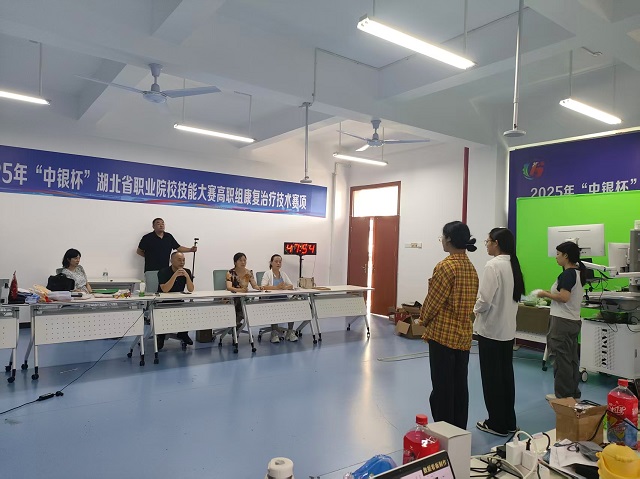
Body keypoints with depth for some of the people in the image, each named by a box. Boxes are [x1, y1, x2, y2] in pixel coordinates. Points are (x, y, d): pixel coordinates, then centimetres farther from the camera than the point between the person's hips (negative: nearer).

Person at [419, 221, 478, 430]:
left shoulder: (445, 266, -16)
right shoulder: (471, 267, 8)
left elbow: (434, 300, -13)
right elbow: (470, 300, 13)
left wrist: (424, 319, 4)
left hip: (443, 333, -8)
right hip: (464, 333, 8)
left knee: (442, 386, 3)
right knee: (460, 385, 15)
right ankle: (459, 430, 25)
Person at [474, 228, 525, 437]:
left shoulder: (493, 266, -19)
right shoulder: (513, 265, 6)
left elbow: (485, 300, -20)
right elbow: (514, 297, 13)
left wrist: (475, 309, -1)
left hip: (490, 328, -8)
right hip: (508, 329, 8)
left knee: (492, 377, 5)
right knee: (506, 374, 16)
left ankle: (497, 423, 16)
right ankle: (508, 421, 27)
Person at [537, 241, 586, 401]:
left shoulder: (567, 274, -17)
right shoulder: (578, 272, 12)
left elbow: (564, 297, -24)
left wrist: (546, 294, -11)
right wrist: (551, 294, 12)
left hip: (562, 321, -9)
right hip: (574, 320, 9)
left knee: (561, 358, -1)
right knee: (572, 358, 15)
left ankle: (563, 394, 6)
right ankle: (573, 393, 23)